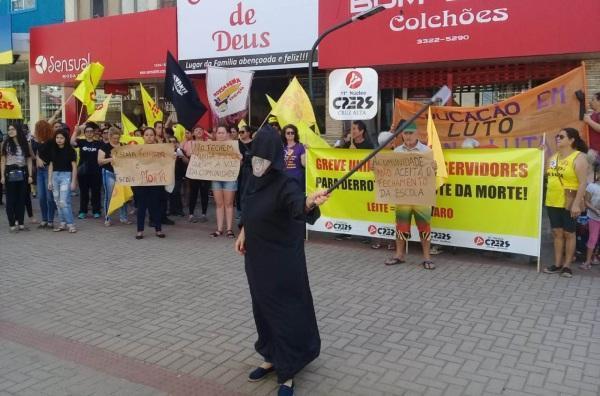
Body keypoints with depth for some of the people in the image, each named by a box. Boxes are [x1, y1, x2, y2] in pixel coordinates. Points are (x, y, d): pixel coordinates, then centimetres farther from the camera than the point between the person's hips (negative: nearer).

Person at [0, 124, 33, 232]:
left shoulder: (25, 144, 6)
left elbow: (29, 161, 6)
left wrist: (30, 175, 0)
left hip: (23, 173, 2)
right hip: (10, 173, -2)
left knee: (22, 198, 6)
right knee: (11, 199, 1)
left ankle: (21, 223, 13)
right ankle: (12, 224, 6)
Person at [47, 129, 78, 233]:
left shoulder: (70, 150, -5)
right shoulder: (53, 150, 8)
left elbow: (74, 166, -4)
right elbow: (51, 165, 11)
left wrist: (73, 182, -8)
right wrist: (49, 180, 8)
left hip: (66, 175, -5)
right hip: (55, 175, 5)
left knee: (64, 201, -11)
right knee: (58, 202, 6)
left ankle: (70, 224, -6)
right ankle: (63, 223, 14)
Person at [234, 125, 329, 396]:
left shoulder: (285, 184, -21)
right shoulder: (254, 180, 1)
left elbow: (297, 203, -43)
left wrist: (310, 202, -63)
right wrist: (243, 233, 21)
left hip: (282, 259, -7)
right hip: (256, 256, 8)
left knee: (285, 311, 0)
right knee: (262, 308, 17)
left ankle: (287, 373, 12)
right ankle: (271, 358, 35)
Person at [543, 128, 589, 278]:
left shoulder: (579, 157, -9)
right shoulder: (553, 157, 11)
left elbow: (583, 183, -14)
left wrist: (577, 203, -21)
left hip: (569, 203, -6)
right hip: (553, 202, 6)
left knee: (569, 233, 4)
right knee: (557, 233, 10)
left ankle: (567, 265, 12)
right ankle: (558, 264, 17)